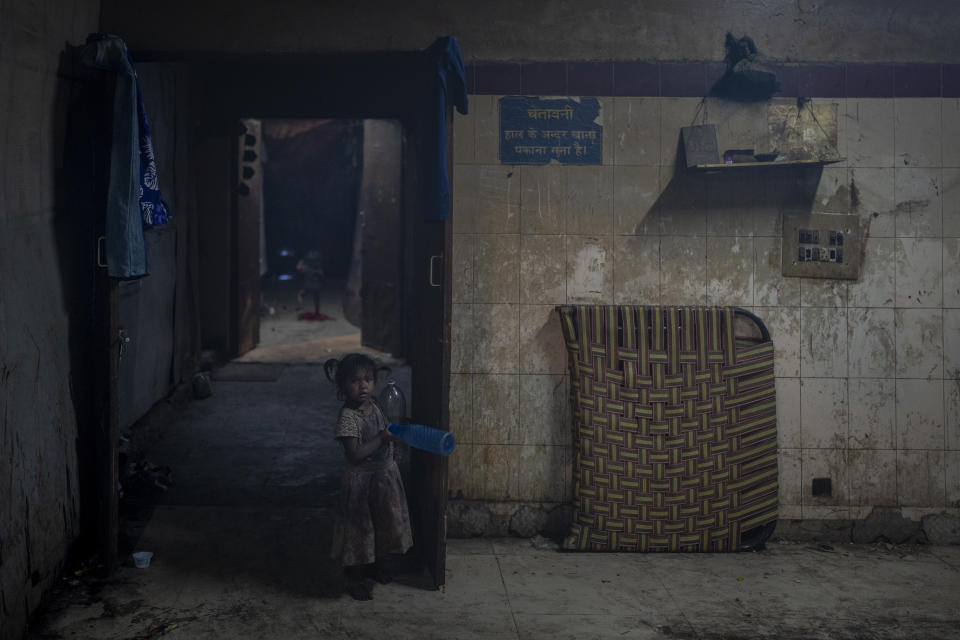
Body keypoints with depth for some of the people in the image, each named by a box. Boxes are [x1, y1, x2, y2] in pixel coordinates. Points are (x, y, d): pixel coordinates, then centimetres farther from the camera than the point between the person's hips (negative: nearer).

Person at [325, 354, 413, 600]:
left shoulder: (373, 406, 1)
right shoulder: (348, 417, -24)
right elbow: (355, 454, -30)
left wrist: (396, 430, 5)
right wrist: (382, 438, -28)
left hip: (385, 476, 8)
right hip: (361, 481, -8)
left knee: (383, 524, 22)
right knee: (360, 528, 5)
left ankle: (376, 565, 44)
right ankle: (356, 578, 21)